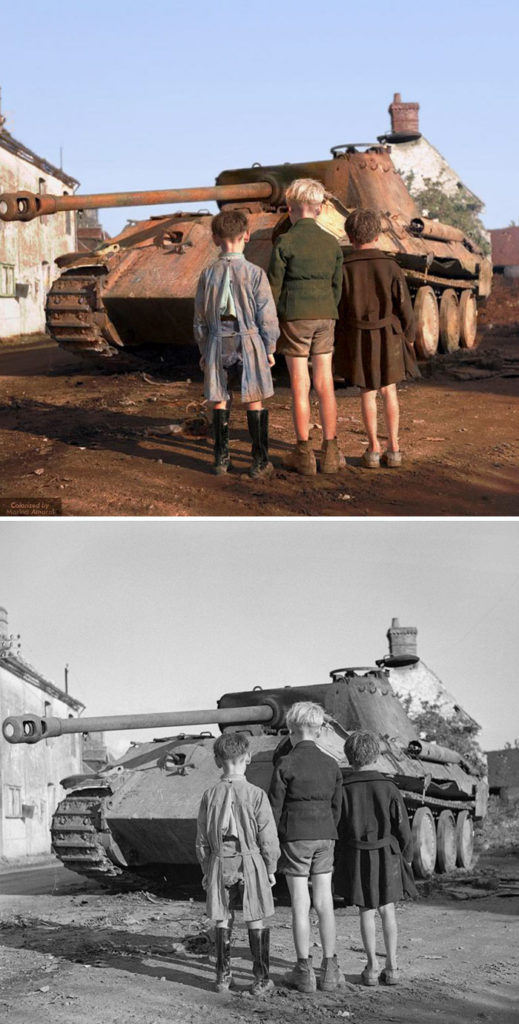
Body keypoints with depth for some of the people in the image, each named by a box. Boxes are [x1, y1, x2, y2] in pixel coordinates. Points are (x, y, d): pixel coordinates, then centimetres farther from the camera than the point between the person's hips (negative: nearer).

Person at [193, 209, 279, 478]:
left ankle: (222, 457, 15)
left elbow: (200, 318, 5)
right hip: (249, 343, -2)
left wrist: (204, 351, 16)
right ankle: (260, 461, 8)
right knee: (254, 401, 6)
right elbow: (267, 316, -7)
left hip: (218, 344, 2)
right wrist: (269, 349, 5)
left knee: (219, 400, 12)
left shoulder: (208, 275, -2)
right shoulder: (255, 273, -10)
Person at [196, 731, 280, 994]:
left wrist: (206, 871, 15)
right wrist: (271, 869, 6)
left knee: (223, 921, 10)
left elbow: (202, 839, 4)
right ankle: (261, 979, 9)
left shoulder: (210, 795, -3)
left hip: (220, 864, 2)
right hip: (251, 862, -2)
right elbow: (268, 837, -7)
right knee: (256, 921, 5)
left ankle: (223, 976, 15)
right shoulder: (256, 795, -11)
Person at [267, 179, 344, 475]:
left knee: (300, 386, 1)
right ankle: (330, 453, 9)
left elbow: (274, 287, -7)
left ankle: (304, 454, 5)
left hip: (294, 316, -4)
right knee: (325, 384, 7)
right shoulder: (332, 243, 5)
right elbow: (337, 286, 9)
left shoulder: (285, 242, -8)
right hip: (325, 316, 4)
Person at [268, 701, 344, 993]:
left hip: (295, 836, -4)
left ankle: (304, 972, 5)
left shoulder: (286, 765, -10)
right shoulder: (331, 764, 4)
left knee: (301, 905, 1)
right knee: (325, 903, 8)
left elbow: (275, 808, -8)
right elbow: (336, 807, 9)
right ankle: (330, 970, 11)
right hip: (324, 836, 4)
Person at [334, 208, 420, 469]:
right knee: (389, 391, 11)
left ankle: (374, 449, 8)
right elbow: (404, 306, -4)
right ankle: (393, 448, 11)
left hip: (357, 338, 0)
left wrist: (336, 341, 6)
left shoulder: (344, 268, -8)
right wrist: (409, 336, 9)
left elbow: (336, 309, -4)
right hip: (388, 336, 0)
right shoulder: (390, 266, -7)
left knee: (367, 392, 9)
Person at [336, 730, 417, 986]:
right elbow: (402, 827, -2)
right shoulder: (388, 787, -5)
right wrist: (406, 857, 10)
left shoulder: (343, 790, -7)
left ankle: (372, 967, 4)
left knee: (367, 912, 8)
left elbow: (334, 828, -4)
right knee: (387, 909, 12)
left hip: (356, 858, -1)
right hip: (387, 855, 1)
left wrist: (335, 859, 6)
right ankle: (391, 967, 11)